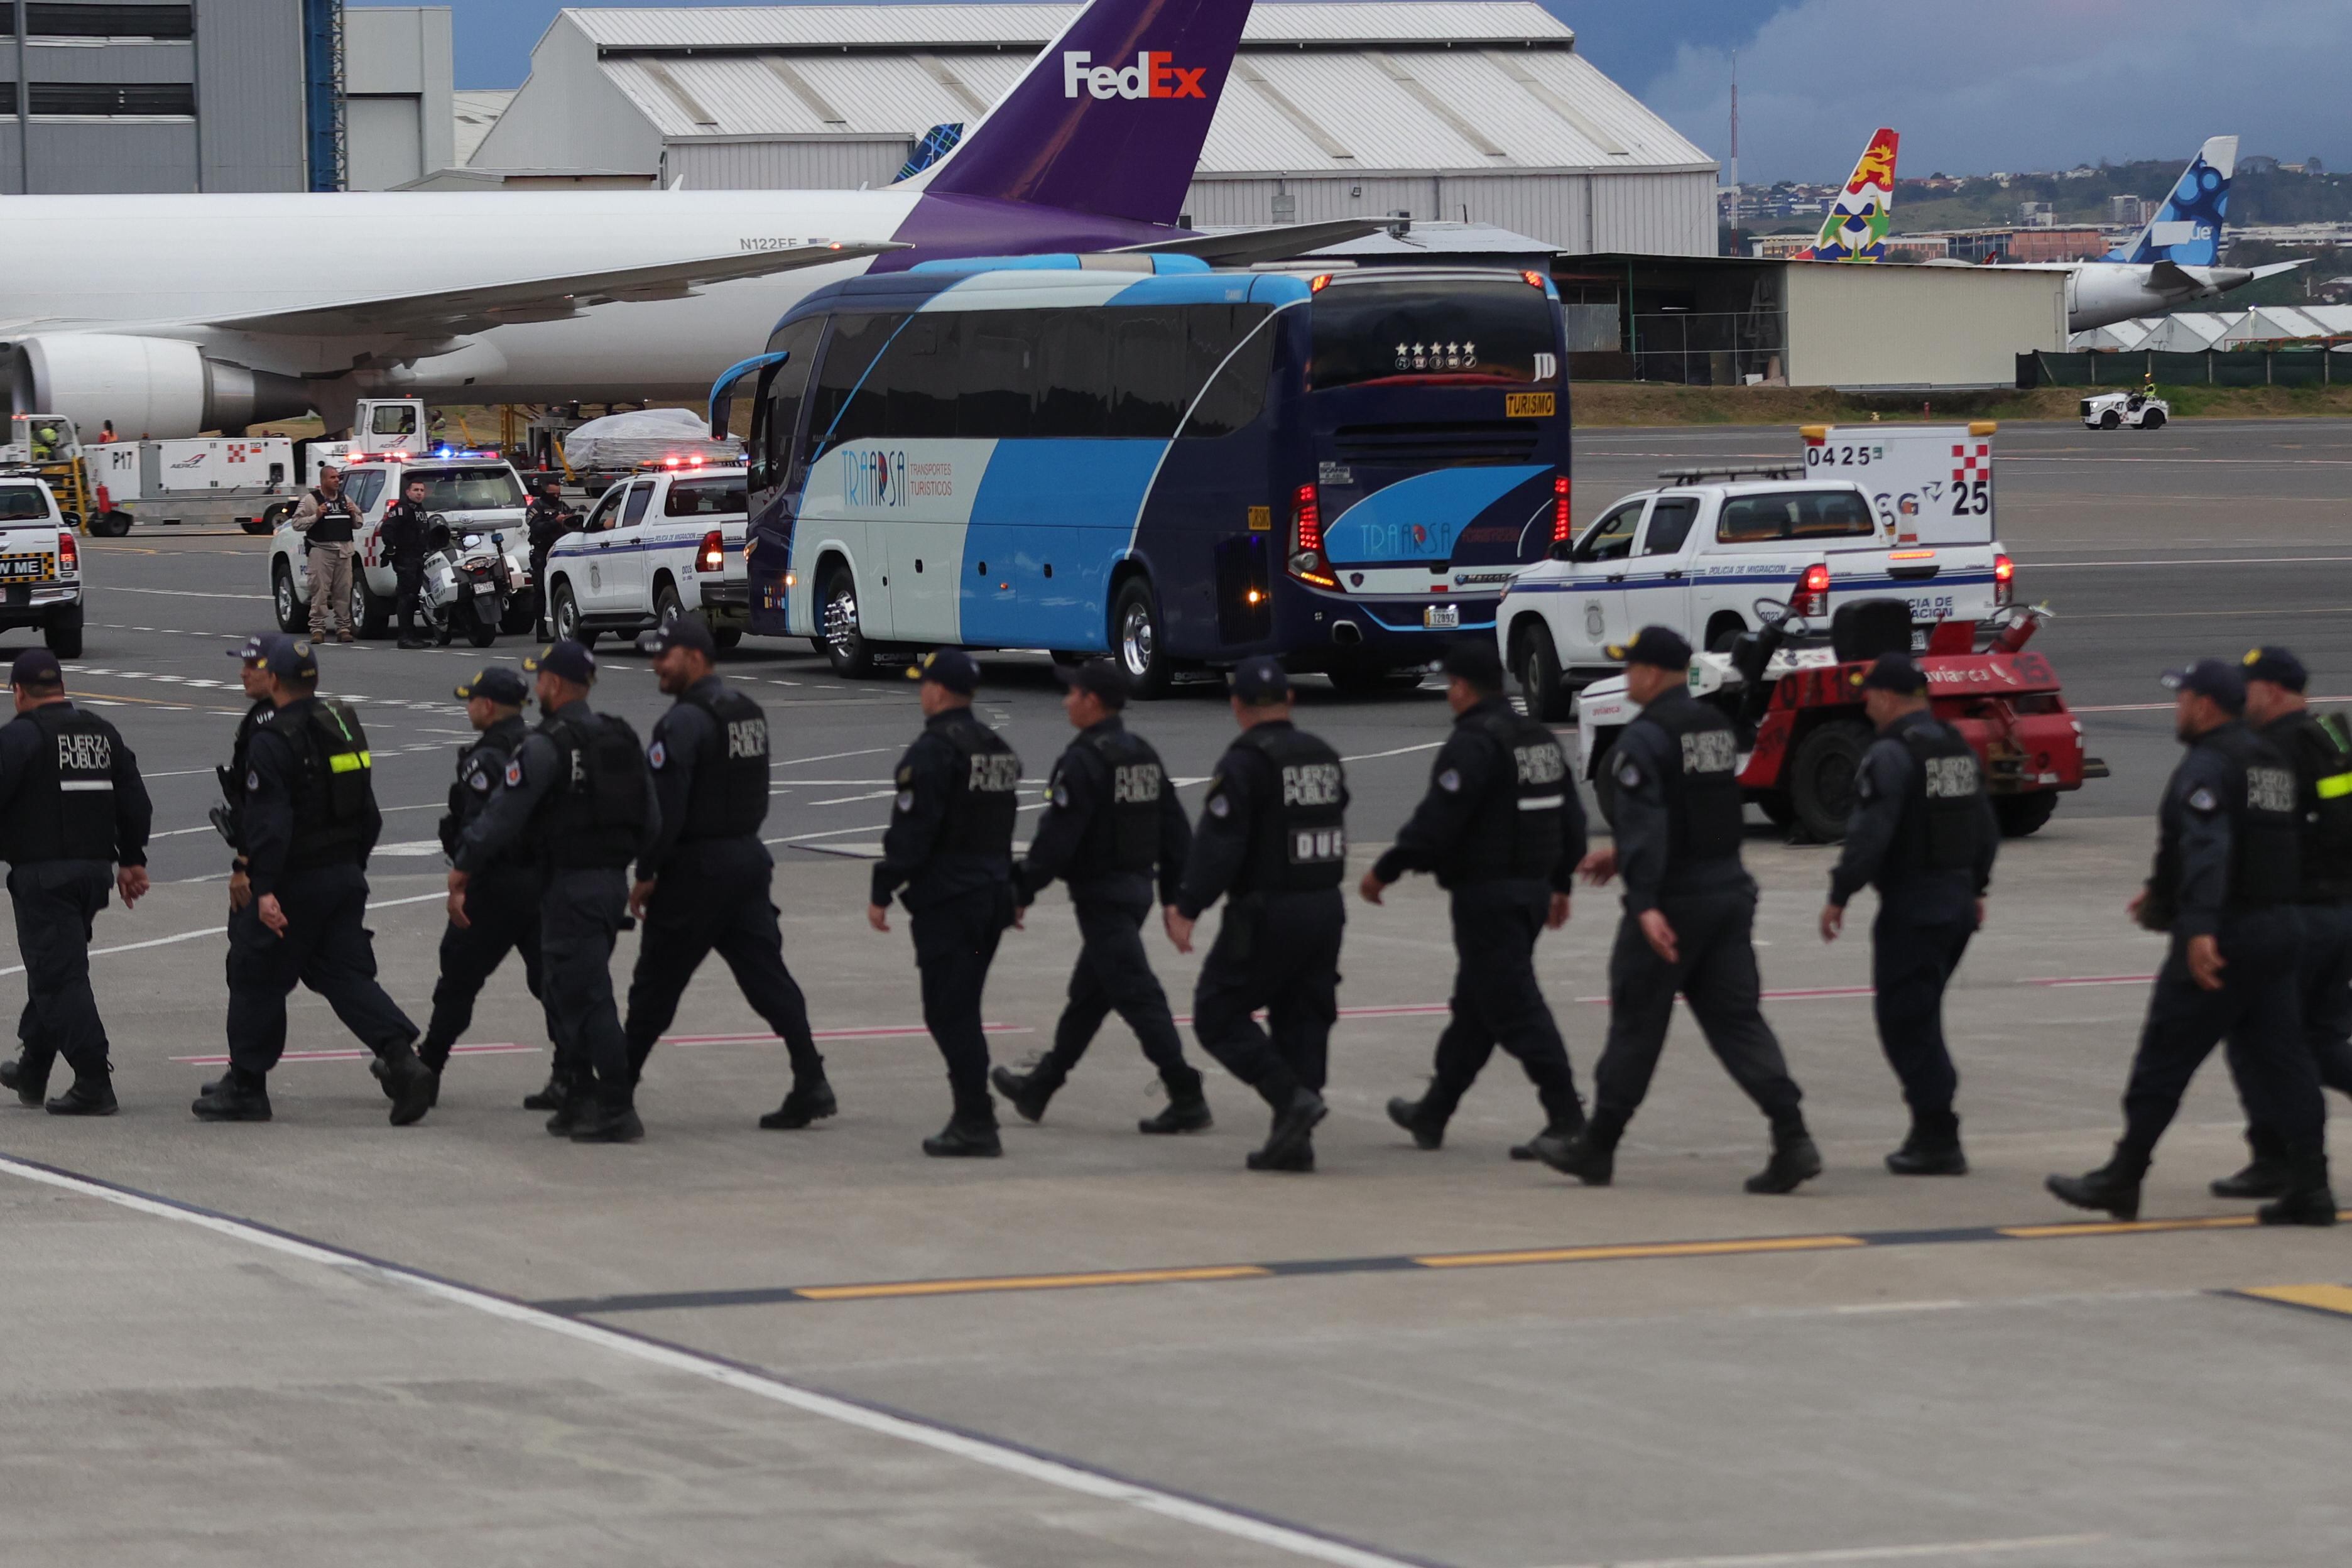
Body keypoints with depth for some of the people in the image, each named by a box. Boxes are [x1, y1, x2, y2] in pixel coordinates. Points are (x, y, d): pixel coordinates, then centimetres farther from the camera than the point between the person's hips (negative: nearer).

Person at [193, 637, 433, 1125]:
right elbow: (369, 813, 16)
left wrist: (265, 888, -25)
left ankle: (246, 1085, 14)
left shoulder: (272, 740, -17)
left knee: (256, 977, 6)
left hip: (295, 883, -7)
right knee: (347, 975, 8)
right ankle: (403, 1061, -10)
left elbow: (269, 820, -24)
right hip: (345, 875, 7)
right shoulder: (344, 726, 9)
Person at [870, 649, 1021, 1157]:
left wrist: (882, 891, -14)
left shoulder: (934, 751, -15)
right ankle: (972, 1119, 18)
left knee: (950, 1013, -6)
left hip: (946, 902, -9)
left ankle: (975, 1124, -10)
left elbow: (911, 829, -19)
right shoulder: (998, 750, 15)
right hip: (993, 895, 9)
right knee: (962, 1010, 16)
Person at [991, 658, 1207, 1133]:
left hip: (1101, 894, -10)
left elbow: (1056, 837, -20)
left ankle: (1187, 1098, -15)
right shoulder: (1144, 755, 11)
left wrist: (1022, 892, -12)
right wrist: (1174, 894, 18)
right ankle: (1038, 1089, 33)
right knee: (1087, 996, 19)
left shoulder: (1084, 762, -17)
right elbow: (1175, 830, 14)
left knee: (1137, 995, -10)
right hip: (1138, 887, 10)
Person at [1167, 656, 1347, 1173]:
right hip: (1325, 910, 8)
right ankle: (1293, 1140, 9)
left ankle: (1292, 1096, -13)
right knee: (1302, 1020, 12)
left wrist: (1188, 909, -20)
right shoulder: (1324, 759, 12)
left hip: (1266, 914, -8)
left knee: (1218, 1015, 2)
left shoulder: (1245, 763, -13)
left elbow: (1218, 844, -20)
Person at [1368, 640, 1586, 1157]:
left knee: (1515, 1009, -8)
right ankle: (1432, 1114, 28)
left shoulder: (1473, 744, -16)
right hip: (1532, 890, 10)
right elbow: (1571, 818, 18)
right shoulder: (1541, 740, 12)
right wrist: (1561, 882, 28)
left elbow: (1436, 823, -20)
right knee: (1473, 1008, 18)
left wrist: (1384, 871, -9)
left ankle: (1566, 1118, -13)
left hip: (1485, 896, -10)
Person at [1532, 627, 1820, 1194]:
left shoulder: (1645, 739, -14)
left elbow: (1645, 822, -24)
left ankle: (1596, 1148, 17)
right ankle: (1793, 1141, -9)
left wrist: (1646, 906, -29)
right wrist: (1622, 855, 27)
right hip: (1729, 888, 7)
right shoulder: (1717, 727, 13)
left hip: (1674, 899, -7)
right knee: (1736, 1019, 5)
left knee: (1636, 1024, 5)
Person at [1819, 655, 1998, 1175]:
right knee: (1919, 1020, 18)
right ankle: (1932, 1129, 19)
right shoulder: (1958, 747, 12)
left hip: (1911, 906, -9)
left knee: (1906, 1021, -3)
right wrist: (1976, 888, 29)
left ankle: (1938, 1139, -6)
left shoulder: (1891, 754, -15)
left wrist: (1839, 897, -15)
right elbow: (1986, 827, 20)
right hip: (1957, 904, 9)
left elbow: (1869, 834, -21)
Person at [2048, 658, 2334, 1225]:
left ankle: (2121, 1181, 6)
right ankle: (2309, 1188, 0)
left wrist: (2200, 927, -37)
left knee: (2163, 1060, 0)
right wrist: (2163, 890, 36)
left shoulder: (2208, 766, -14)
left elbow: (2208, 847, -28)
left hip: (2223, 935, -9)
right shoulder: (2270, 760, 17)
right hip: (2279, 929, 9)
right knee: (2279, 1060, 7)